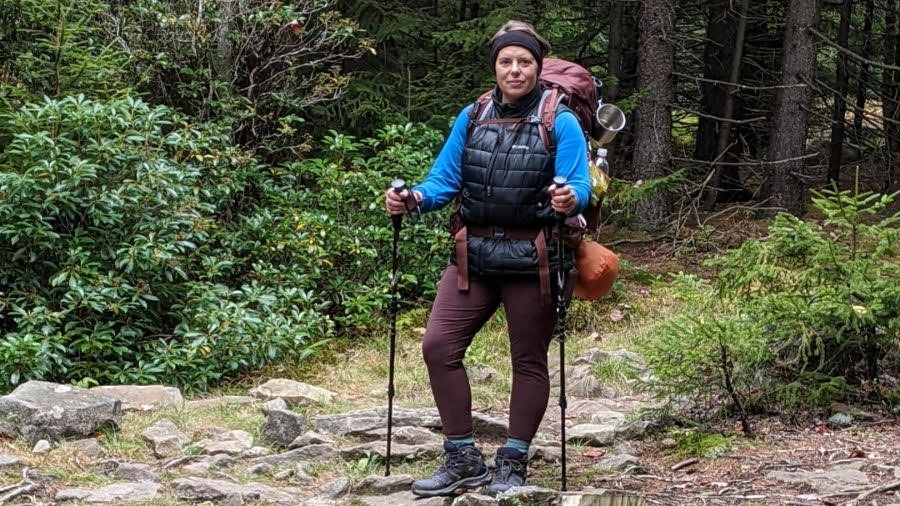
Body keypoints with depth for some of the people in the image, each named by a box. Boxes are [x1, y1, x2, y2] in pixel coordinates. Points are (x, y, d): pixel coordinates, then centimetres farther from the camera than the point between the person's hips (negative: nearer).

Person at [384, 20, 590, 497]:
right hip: (473, 255, 4)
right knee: (438, 346, -6)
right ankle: (463, 460, 5)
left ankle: (513, 463, 21)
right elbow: (444, 179, 5)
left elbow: (578, 187, -14)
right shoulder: (472, 118, 5)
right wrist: (414, 199, -15)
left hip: (531, 260, -3)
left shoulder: (560, 123, -7)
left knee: (528, 362, 7)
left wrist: (569, 200, -37)